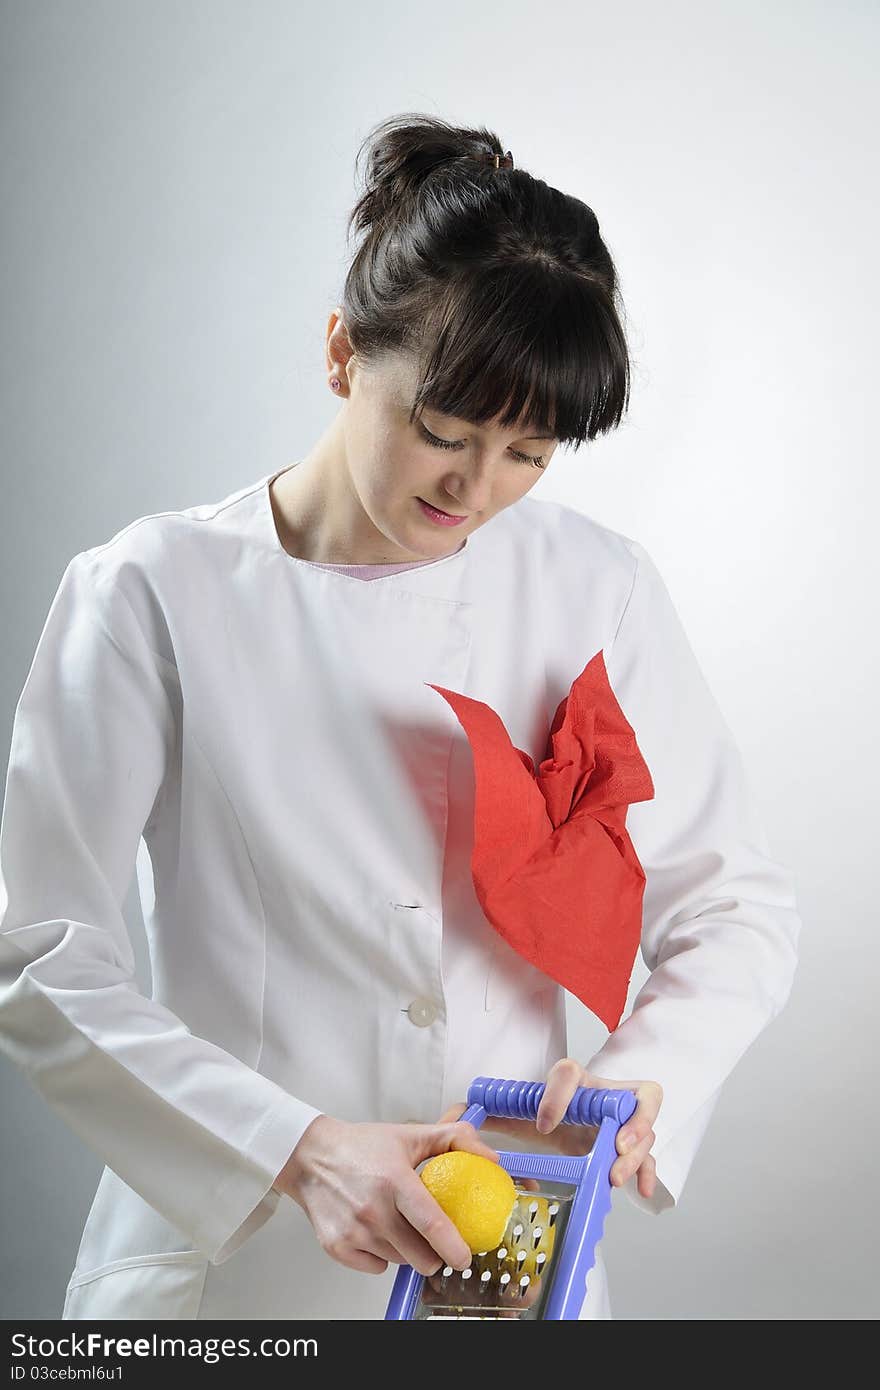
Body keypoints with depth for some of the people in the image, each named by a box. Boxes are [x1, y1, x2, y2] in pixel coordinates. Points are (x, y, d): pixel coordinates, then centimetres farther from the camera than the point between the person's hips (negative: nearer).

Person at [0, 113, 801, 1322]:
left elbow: (735, 909, 3)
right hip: (228, 1264, -2)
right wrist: (300, 1150, -24)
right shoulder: (155, 597, -11)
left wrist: (643, 1076, -16)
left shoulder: (594, 590, -2)